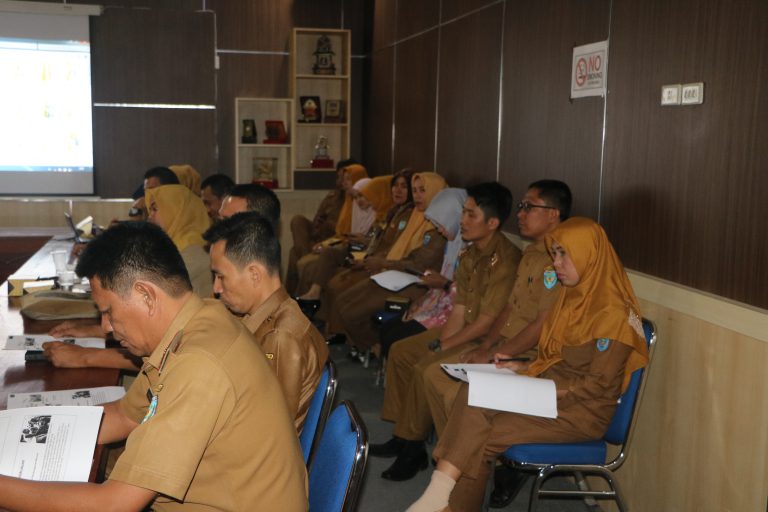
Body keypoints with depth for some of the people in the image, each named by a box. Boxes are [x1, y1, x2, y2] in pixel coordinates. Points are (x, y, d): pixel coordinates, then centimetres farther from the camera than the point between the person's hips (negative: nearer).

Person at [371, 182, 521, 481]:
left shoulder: (505, 260, -24)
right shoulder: (471, 254, 6)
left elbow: (485, 323, -24)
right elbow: (459, 310, 5)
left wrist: (441, 347, -17)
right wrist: (438, 342, -9)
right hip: (465, 332, 10)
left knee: (425, 368, -24)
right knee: (401, 351, 8)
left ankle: (413, 450, -6)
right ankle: (403, 435, 16)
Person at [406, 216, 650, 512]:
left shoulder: (612, 313, -15)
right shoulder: (573, 296, 12)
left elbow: (599, 386, -17)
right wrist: (526, 368, 1)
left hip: (583, 410, -7)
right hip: (552, 390, 8)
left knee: (480, 435, -22)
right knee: (473, 395, -17)